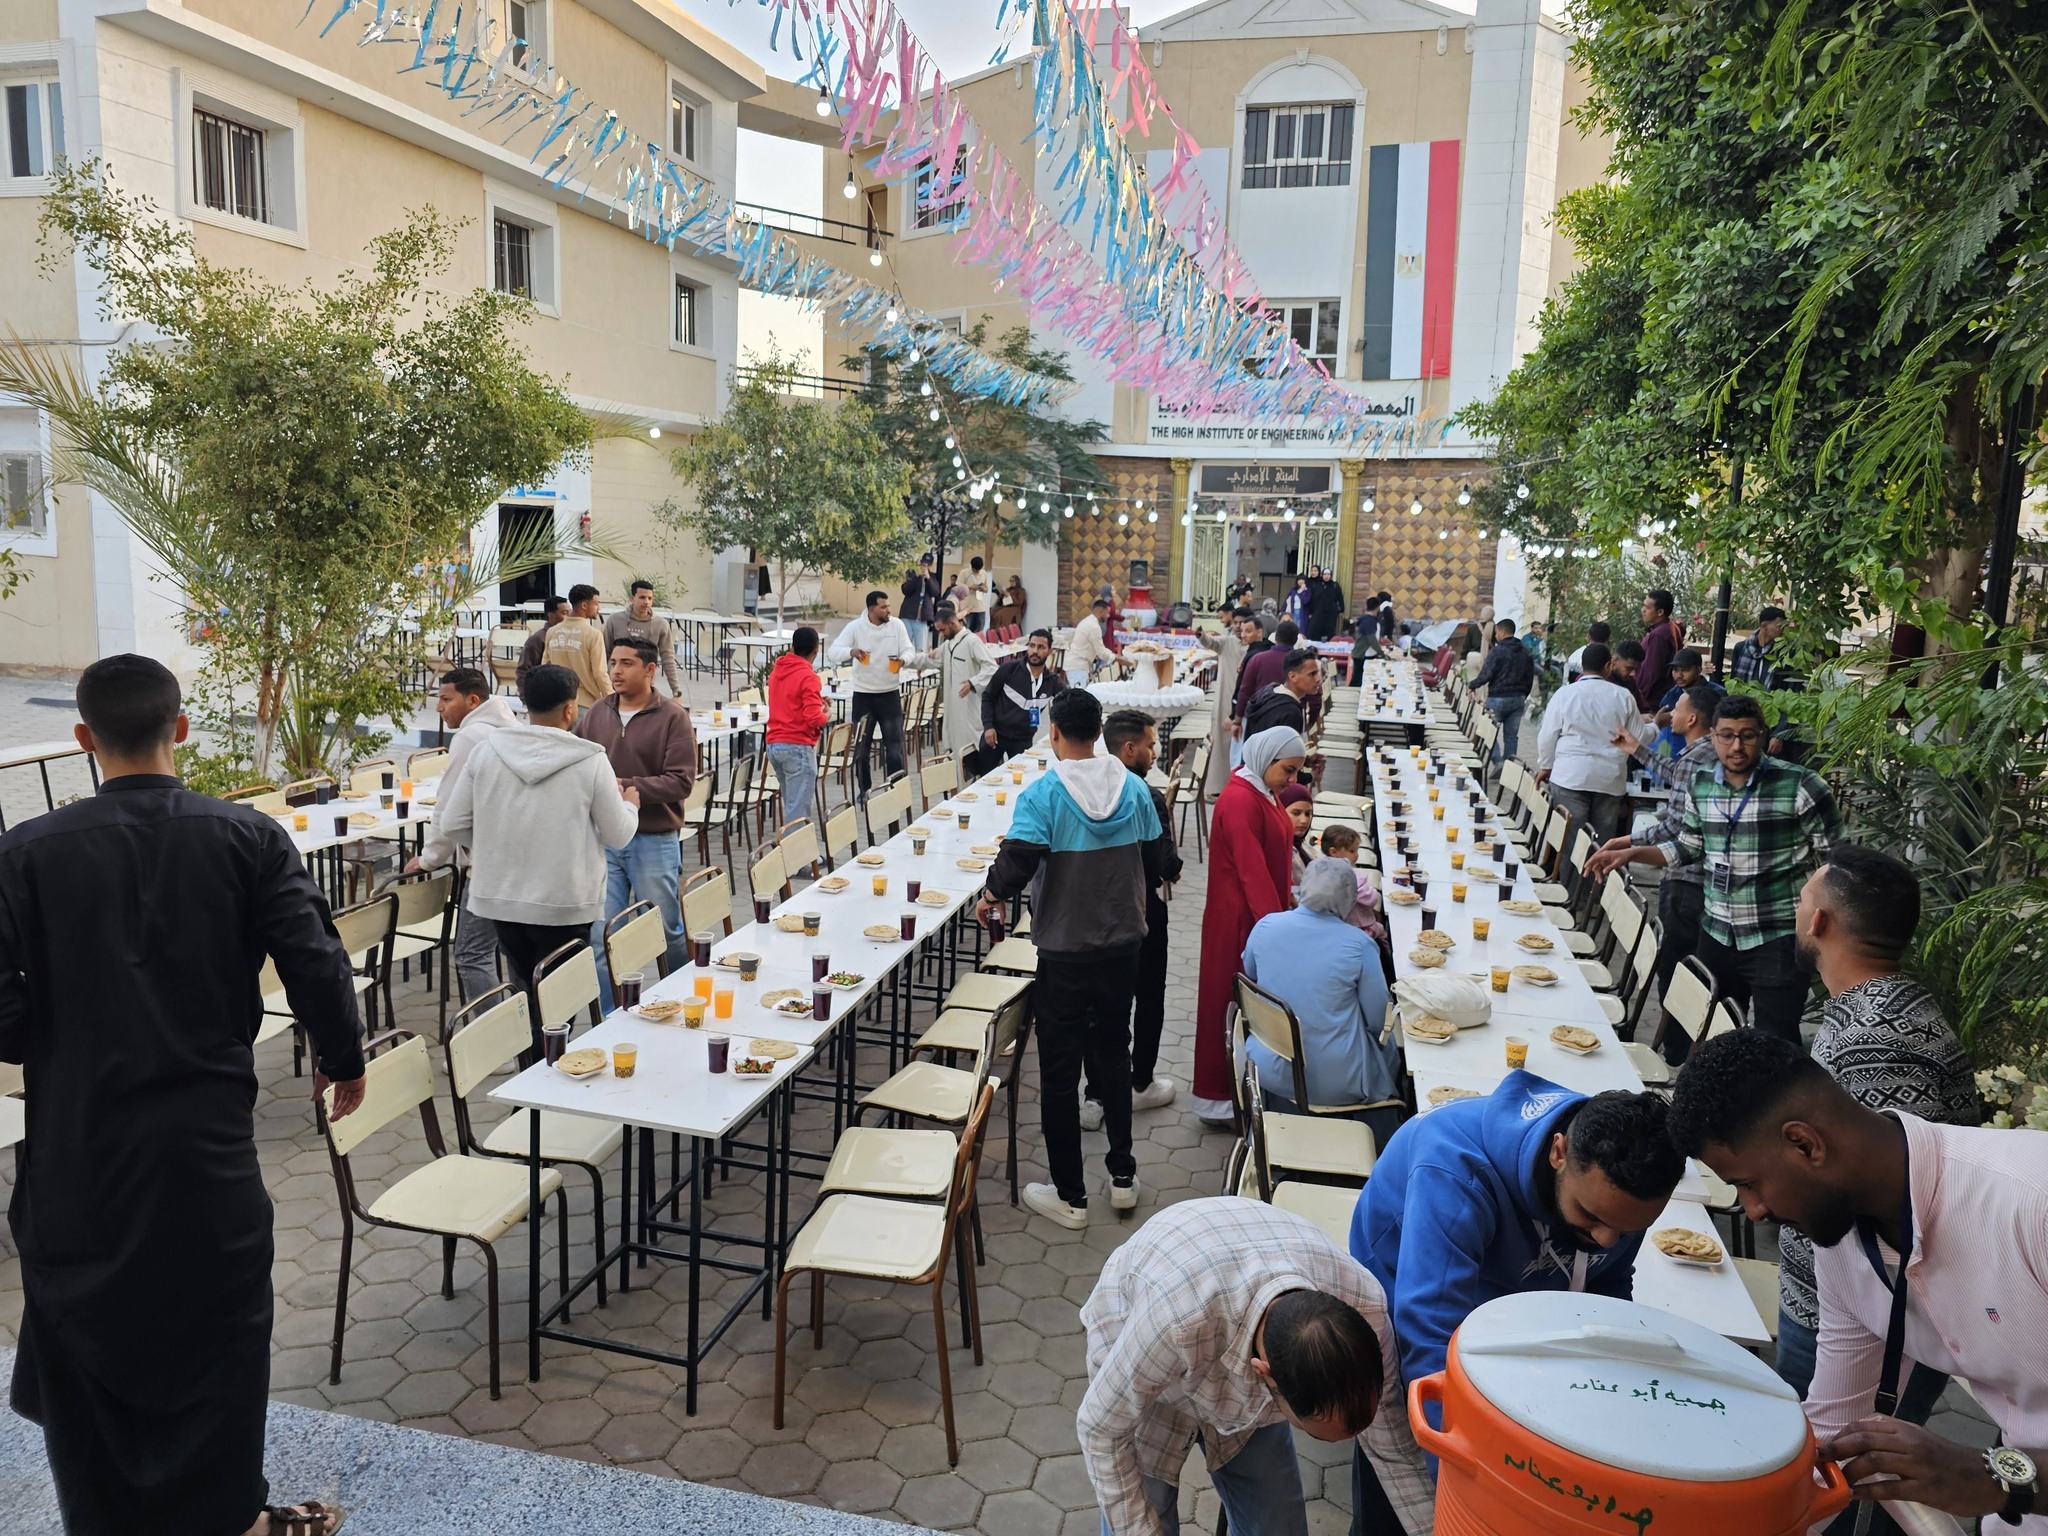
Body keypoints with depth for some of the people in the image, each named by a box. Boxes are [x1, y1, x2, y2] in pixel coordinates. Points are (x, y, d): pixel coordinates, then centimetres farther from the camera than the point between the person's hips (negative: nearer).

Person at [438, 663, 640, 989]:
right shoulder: (590, 761, -13)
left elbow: (452, 822, 1)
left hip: (501, 898, 4)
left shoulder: (487, 750, -3)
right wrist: (630, 805, 16)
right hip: (564, 905, -4)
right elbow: (618, 836, -5)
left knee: (523, 994, 20)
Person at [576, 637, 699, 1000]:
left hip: (654, 840, -3)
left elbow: (681, 780, -13)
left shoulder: (673, 717, -6)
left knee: (668, 932, 12)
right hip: (602, 838, 3)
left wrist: (628, 787, -20)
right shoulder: (595, 715, 6)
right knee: (601, 937, 4)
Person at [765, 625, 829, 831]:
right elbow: (813, 718, -19)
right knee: (799, 811, -5)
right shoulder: (809, 677, -13)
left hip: (774, 744, 8)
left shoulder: (776, 670, 11)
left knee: (792, 804, 17)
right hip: (798, 747, -8)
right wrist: (826, 715, 1)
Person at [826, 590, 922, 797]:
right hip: (863, 694, 0)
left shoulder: (897, 625, -3)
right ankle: (864, 789, 22)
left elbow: (909, 650, 0)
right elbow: (832, 653, -12)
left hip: (890, 693, 1)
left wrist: (904, 659, -24)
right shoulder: (855, 627, -8)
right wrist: (851, 651, -34)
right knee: (861, 745, 8)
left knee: (894, 741, -2)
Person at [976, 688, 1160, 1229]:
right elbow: (1152, 865, 4)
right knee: (1113, 1052, 21)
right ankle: (1122, 1175, 29)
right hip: (1123, 945, 5)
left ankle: (1069, 1195, 17)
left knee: (1060, 1069, 8)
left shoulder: (1043, 793, -17)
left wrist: (991, 895, -3)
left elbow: (1016, 864, -24)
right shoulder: (1133, 788, -3)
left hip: (1065, 951, -4)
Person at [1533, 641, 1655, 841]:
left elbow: (1548, 736, 2)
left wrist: (1545, 766, 18)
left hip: (1570, 777, -1)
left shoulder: (1565, 694, -2)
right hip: (1610, 779, 1)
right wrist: (1655, 726, 30)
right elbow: (1639, 737, 9)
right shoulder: (1623, 696, 0)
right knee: (1603, 841, 7)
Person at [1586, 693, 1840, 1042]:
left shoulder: (1799, 786, -13)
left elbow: (1835, 860, -6)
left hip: (1778, 939, -5)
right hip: (1717, 935, 6)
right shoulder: (1701, 786, 4)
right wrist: (1629, 854, 6)